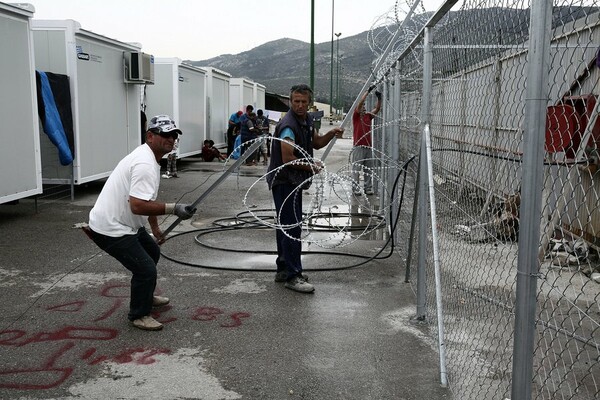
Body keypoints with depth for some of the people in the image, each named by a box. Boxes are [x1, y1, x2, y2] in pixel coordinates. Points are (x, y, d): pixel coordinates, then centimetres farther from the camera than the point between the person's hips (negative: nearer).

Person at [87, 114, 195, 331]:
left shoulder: (149, 158, 11)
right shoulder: (145, 164, -24)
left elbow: (148, 200, 22)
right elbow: (138, 206, -33)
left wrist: (156, 229, 28)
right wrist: (173, 208, -29)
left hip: (125, 223, 11)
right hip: (110, 229, -11)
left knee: (152, 252, 26)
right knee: (146, 269, -11)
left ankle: (146, 296, 45)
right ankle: (139, 315, 11)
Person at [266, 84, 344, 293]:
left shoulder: (306, 120, 9)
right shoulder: (288, 125, -21)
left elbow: (316, 143, 21)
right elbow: (288, 159, -23)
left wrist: (331, 135, 1)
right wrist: (312, 167, -11)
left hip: (293, 181, 10)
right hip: (283, 180, -10)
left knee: (286, 226, 16)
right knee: (292, 227, -11)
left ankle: (283, 270, 26)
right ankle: (292, 276, -8)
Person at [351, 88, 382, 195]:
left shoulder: (368, 116, 13)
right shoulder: (356, 116, -2)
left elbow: (377, 108, 7)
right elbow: (360, 102, -13)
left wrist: (379, 97, -7)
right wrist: (368, 91, -15)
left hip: (368, 146, 6)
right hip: (358, 146, -6)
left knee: (368, 169, 8)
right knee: (356, 168, -3)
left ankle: (368, 188, 13)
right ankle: (356, 188, 1)